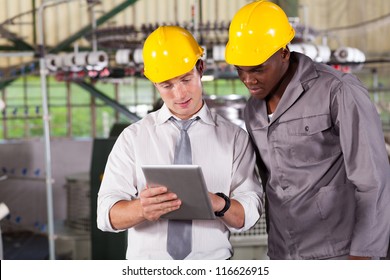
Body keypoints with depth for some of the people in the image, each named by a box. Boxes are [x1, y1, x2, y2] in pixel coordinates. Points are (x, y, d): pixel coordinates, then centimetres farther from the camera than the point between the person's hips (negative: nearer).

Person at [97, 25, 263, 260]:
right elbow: (107, 215, -1)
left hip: (212, 260, 0)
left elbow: (247, 217, 2)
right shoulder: (133, 138, 6)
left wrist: (219, 203, -19)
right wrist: (141, 209, -22)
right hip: (148, 267, 0)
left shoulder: (235, 137, 7)